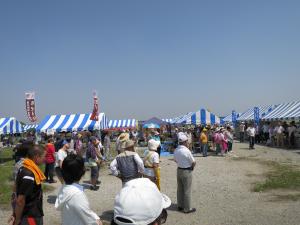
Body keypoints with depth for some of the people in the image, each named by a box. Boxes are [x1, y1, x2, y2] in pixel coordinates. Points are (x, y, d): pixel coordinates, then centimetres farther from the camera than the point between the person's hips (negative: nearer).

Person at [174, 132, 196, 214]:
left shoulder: (176, 150, -1)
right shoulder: (186, 151, -24)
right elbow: (193, 163, -16)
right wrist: (192, 168, 3)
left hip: (179, 170, 7)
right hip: (187, 171, -7)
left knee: (180, 189, 18)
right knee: (187, 190, 4)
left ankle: (180, 205, 32)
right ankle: (187, 208, 14)